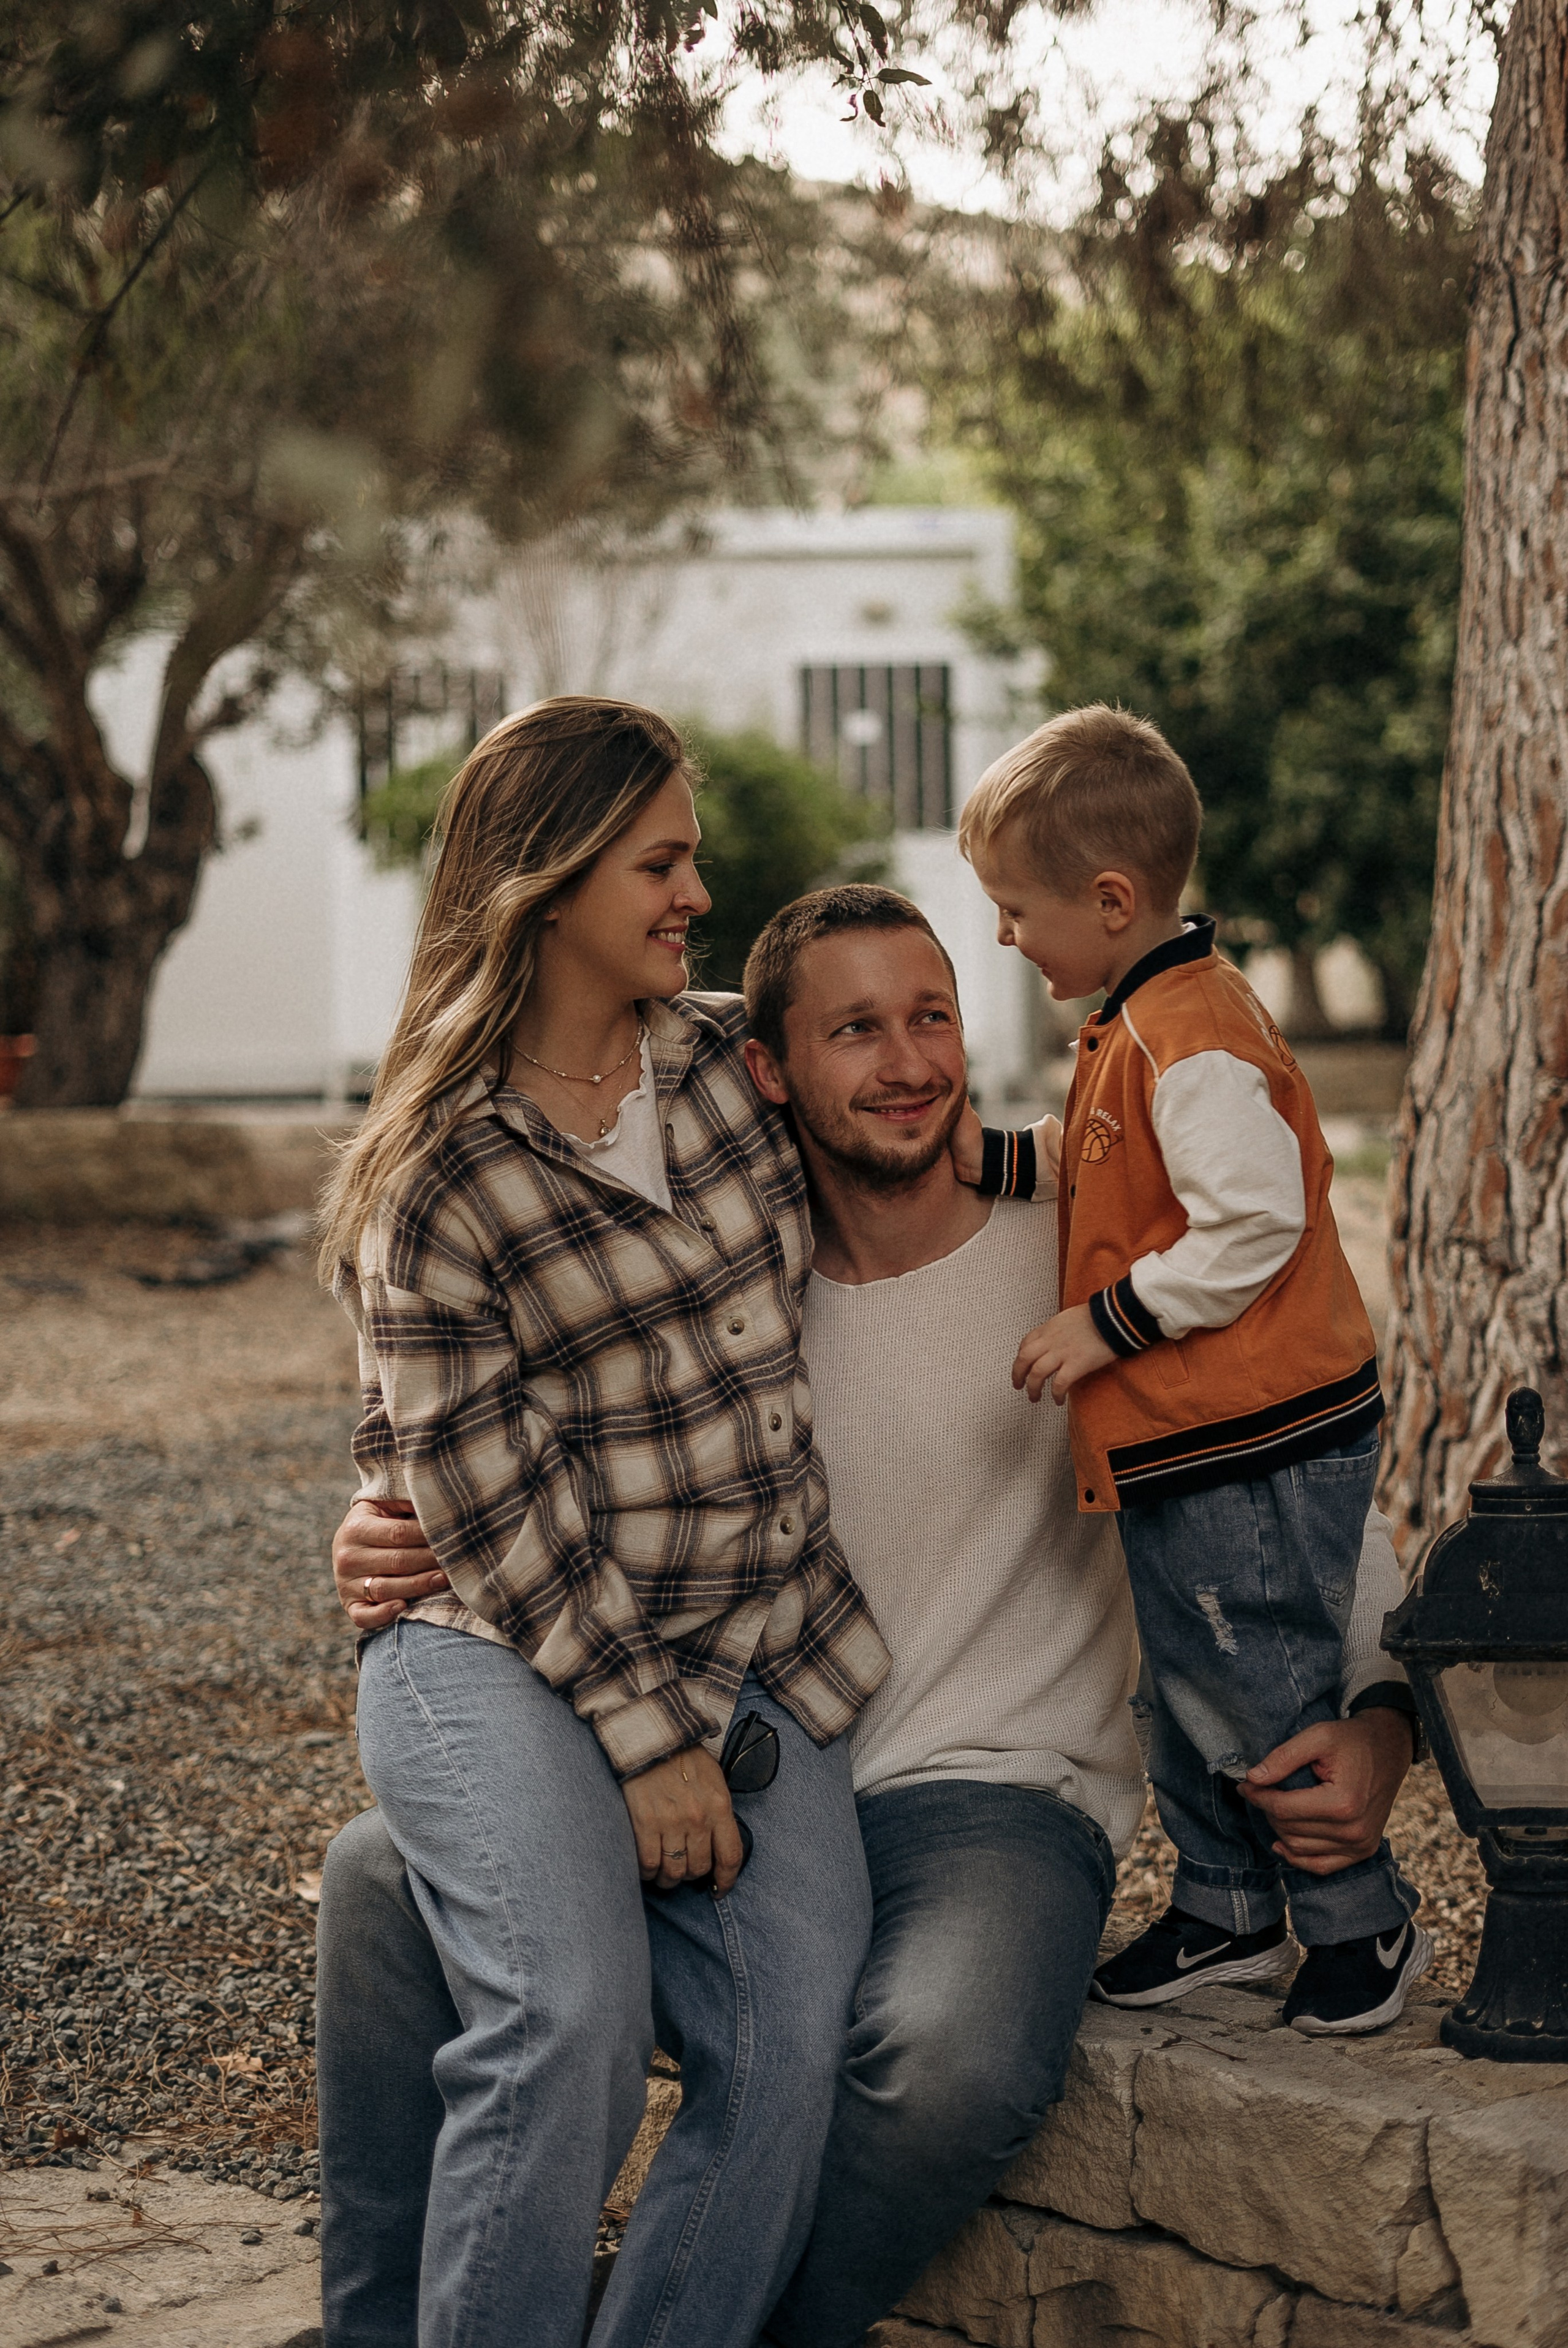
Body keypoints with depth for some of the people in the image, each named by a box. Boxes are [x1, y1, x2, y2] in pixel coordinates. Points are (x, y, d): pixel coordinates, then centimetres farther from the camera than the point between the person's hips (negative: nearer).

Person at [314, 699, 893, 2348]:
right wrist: (644, 1736, -14)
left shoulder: (729, 1054, 10)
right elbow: (488, 1492, -11)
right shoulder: (438, 1173, -7)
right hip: (503, 1655, -5)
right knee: (567, 2026, -28)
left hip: (758, 1657, 5)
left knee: (790, 2049, -16)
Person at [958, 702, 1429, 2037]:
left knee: (1261, 1701, -1)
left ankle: (1366, 1925, 14)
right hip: (1184, 1443, 10)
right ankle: (1226, 1911, 30)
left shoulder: (1196, 1045, -21)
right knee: (1188, 1690, 18)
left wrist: (1105, 1323, -21)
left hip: (1250, 1456, -10)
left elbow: (1252, 1227, -26)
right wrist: (999, 1162, 17)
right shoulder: (1143, 1023, 12)